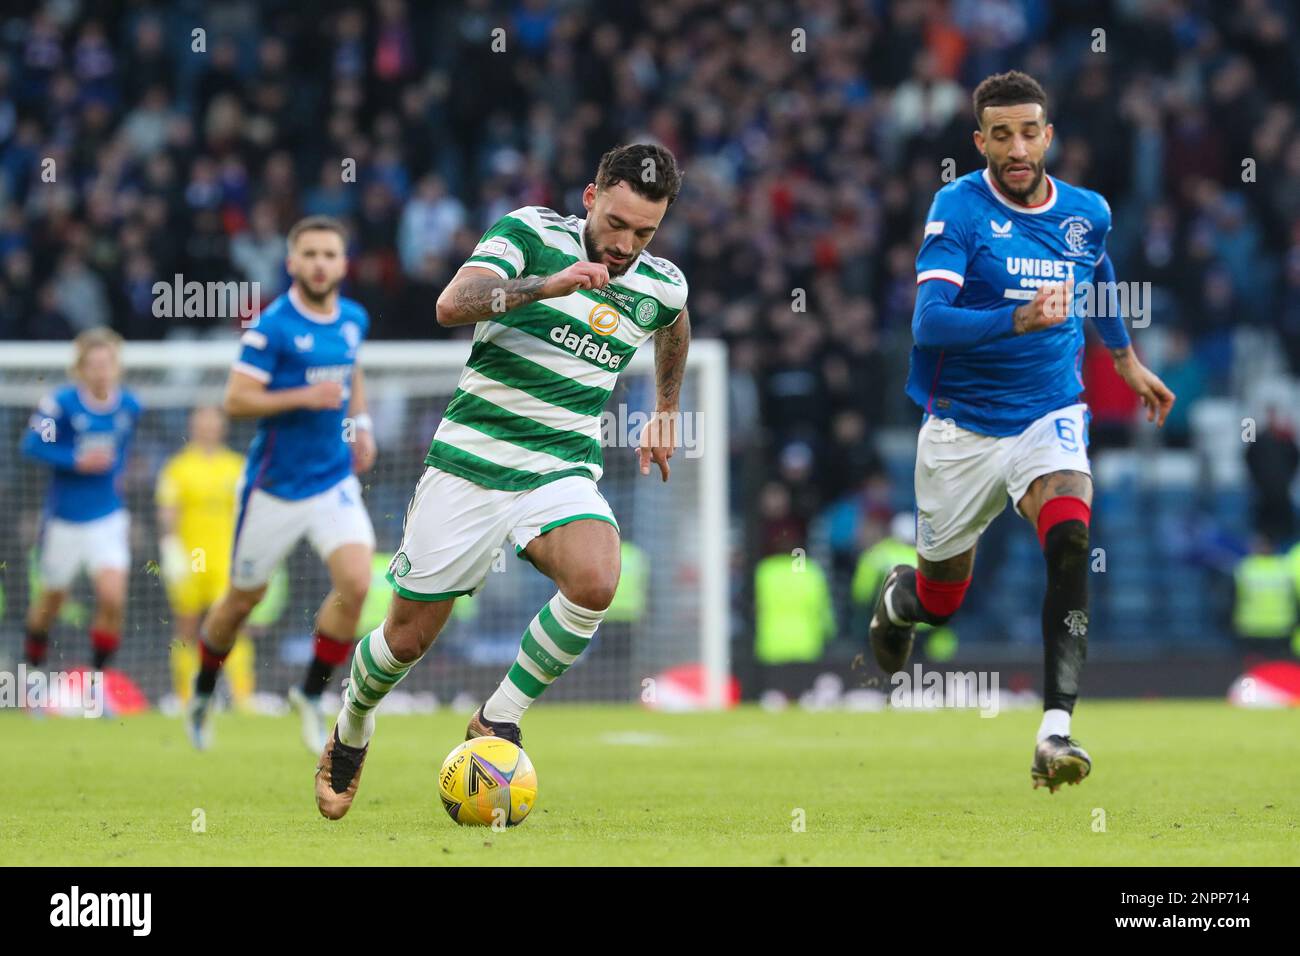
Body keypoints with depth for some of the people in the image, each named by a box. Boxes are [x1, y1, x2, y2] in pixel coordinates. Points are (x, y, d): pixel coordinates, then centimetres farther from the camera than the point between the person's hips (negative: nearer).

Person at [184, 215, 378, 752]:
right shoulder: (273, 326, -14)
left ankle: (310, 696, 2)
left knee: (355, 584, -16)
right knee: (243, 600, 9)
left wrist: (360, 422, 11)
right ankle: (202, 696, 34)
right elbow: (236, 401, -17)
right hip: (275, 486, -4)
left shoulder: (353, 320, 5)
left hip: (335, 481, 4)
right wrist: (304, 397, -25)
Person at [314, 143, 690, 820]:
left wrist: (666, 413, 37)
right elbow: (452, 305, -23)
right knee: (408, 637, 5)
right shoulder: (530, 233, -8)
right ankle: (351, 732, 39)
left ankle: (498, 720, -10)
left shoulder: (662, 287, 4)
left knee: (595, 581, -31)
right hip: (468, 465, -2)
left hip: (562, 473, 2)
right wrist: (547, 285, -34)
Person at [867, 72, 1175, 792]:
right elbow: (928, 322, -24)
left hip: (1050, 416, 2)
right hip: (962, 428, -2)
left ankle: (1055, 732, -35)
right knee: (941, 602, 12)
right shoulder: (958, 207, -13)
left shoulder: (1087, 213, 1)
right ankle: (897, 598, 52)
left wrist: (1125, 360, 35)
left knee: (1070, 541, -28)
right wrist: (1020, 319, -37)